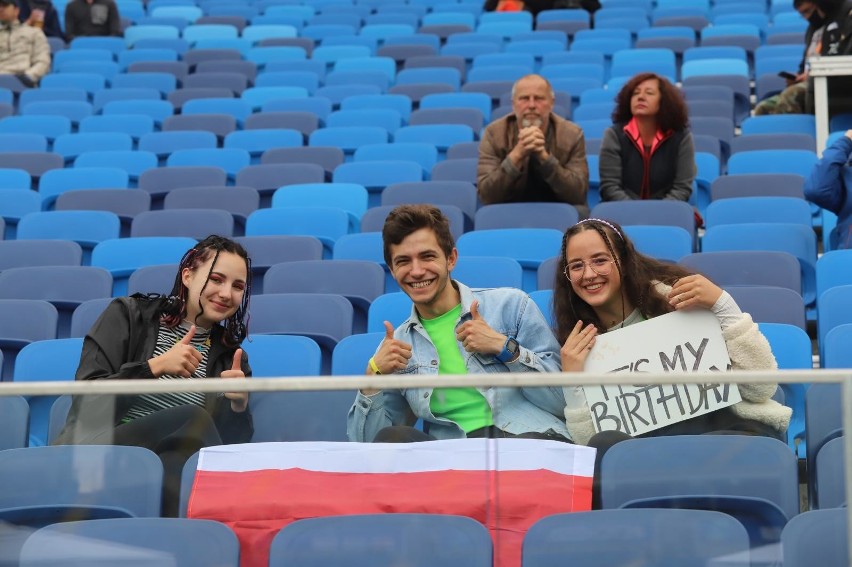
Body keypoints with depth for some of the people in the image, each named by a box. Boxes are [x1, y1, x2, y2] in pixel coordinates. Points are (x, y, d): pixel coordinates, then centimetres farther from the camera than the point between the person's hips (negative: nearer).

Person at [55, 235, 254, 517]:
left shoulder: (230, 357, 16)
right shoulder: (130, 315, 7)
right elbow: (86, 397, -4)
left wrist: (239, 406, -9)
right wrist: (156, 366, -13)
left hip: (168, 466, 2)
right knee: (192, 419, -30)